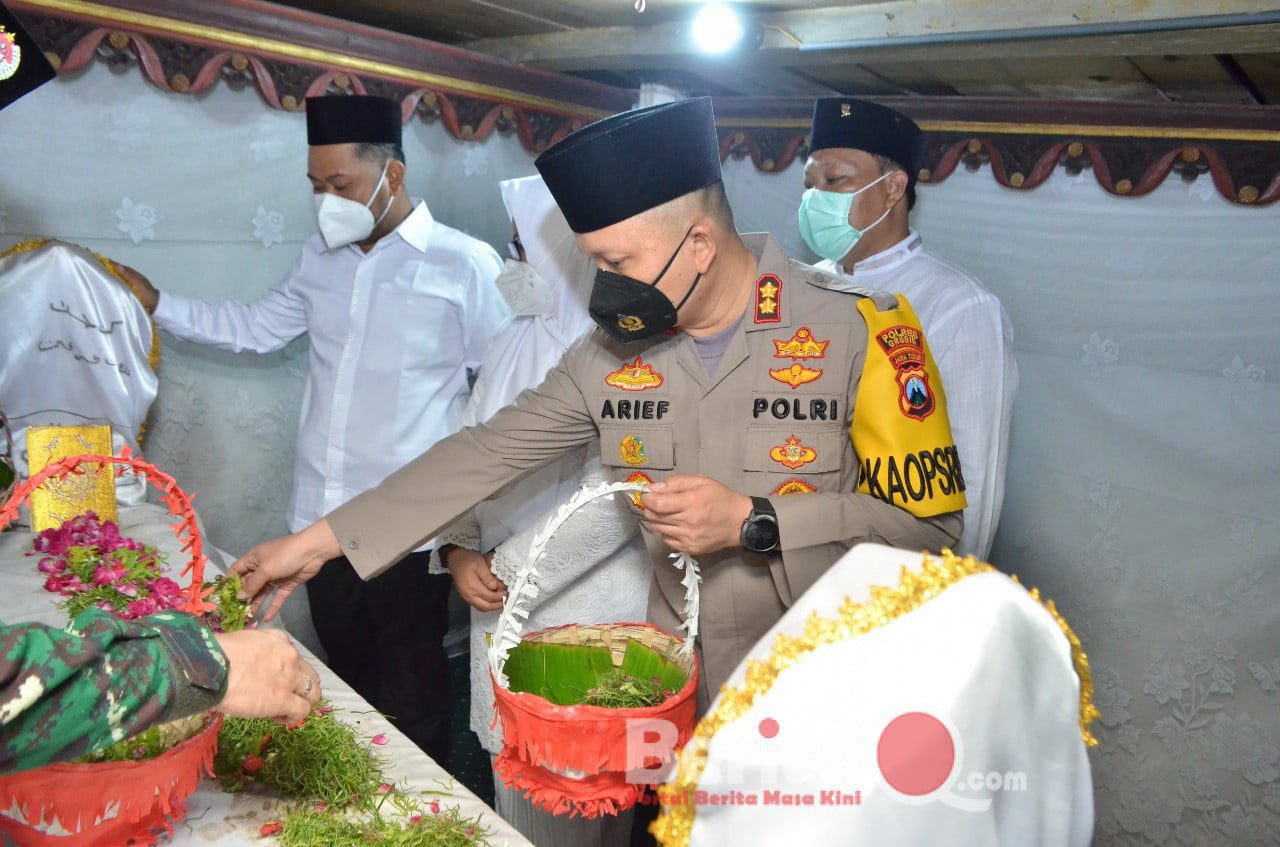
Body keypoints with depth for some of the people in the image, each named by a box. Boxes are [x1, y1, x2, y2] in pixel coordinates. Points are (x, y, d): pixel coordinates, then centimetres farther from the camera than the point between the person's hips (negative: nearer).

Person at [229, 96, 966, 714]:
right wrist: (317, 542, -3)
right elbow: (484, 456, -1)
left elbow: (930, 517, -14)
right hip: (680, 697, 4)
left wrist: (752, 523, -23)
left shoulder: (861, 329, -16)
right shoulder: (612, 353, -3)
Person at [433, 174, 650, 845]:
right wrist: (458, 552, -4)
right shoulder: (515, 344, 9)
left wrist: (509, 570, -14)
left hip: (585, 611, -7)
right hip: (505, 612, 7)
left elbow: (611, 499, -22)